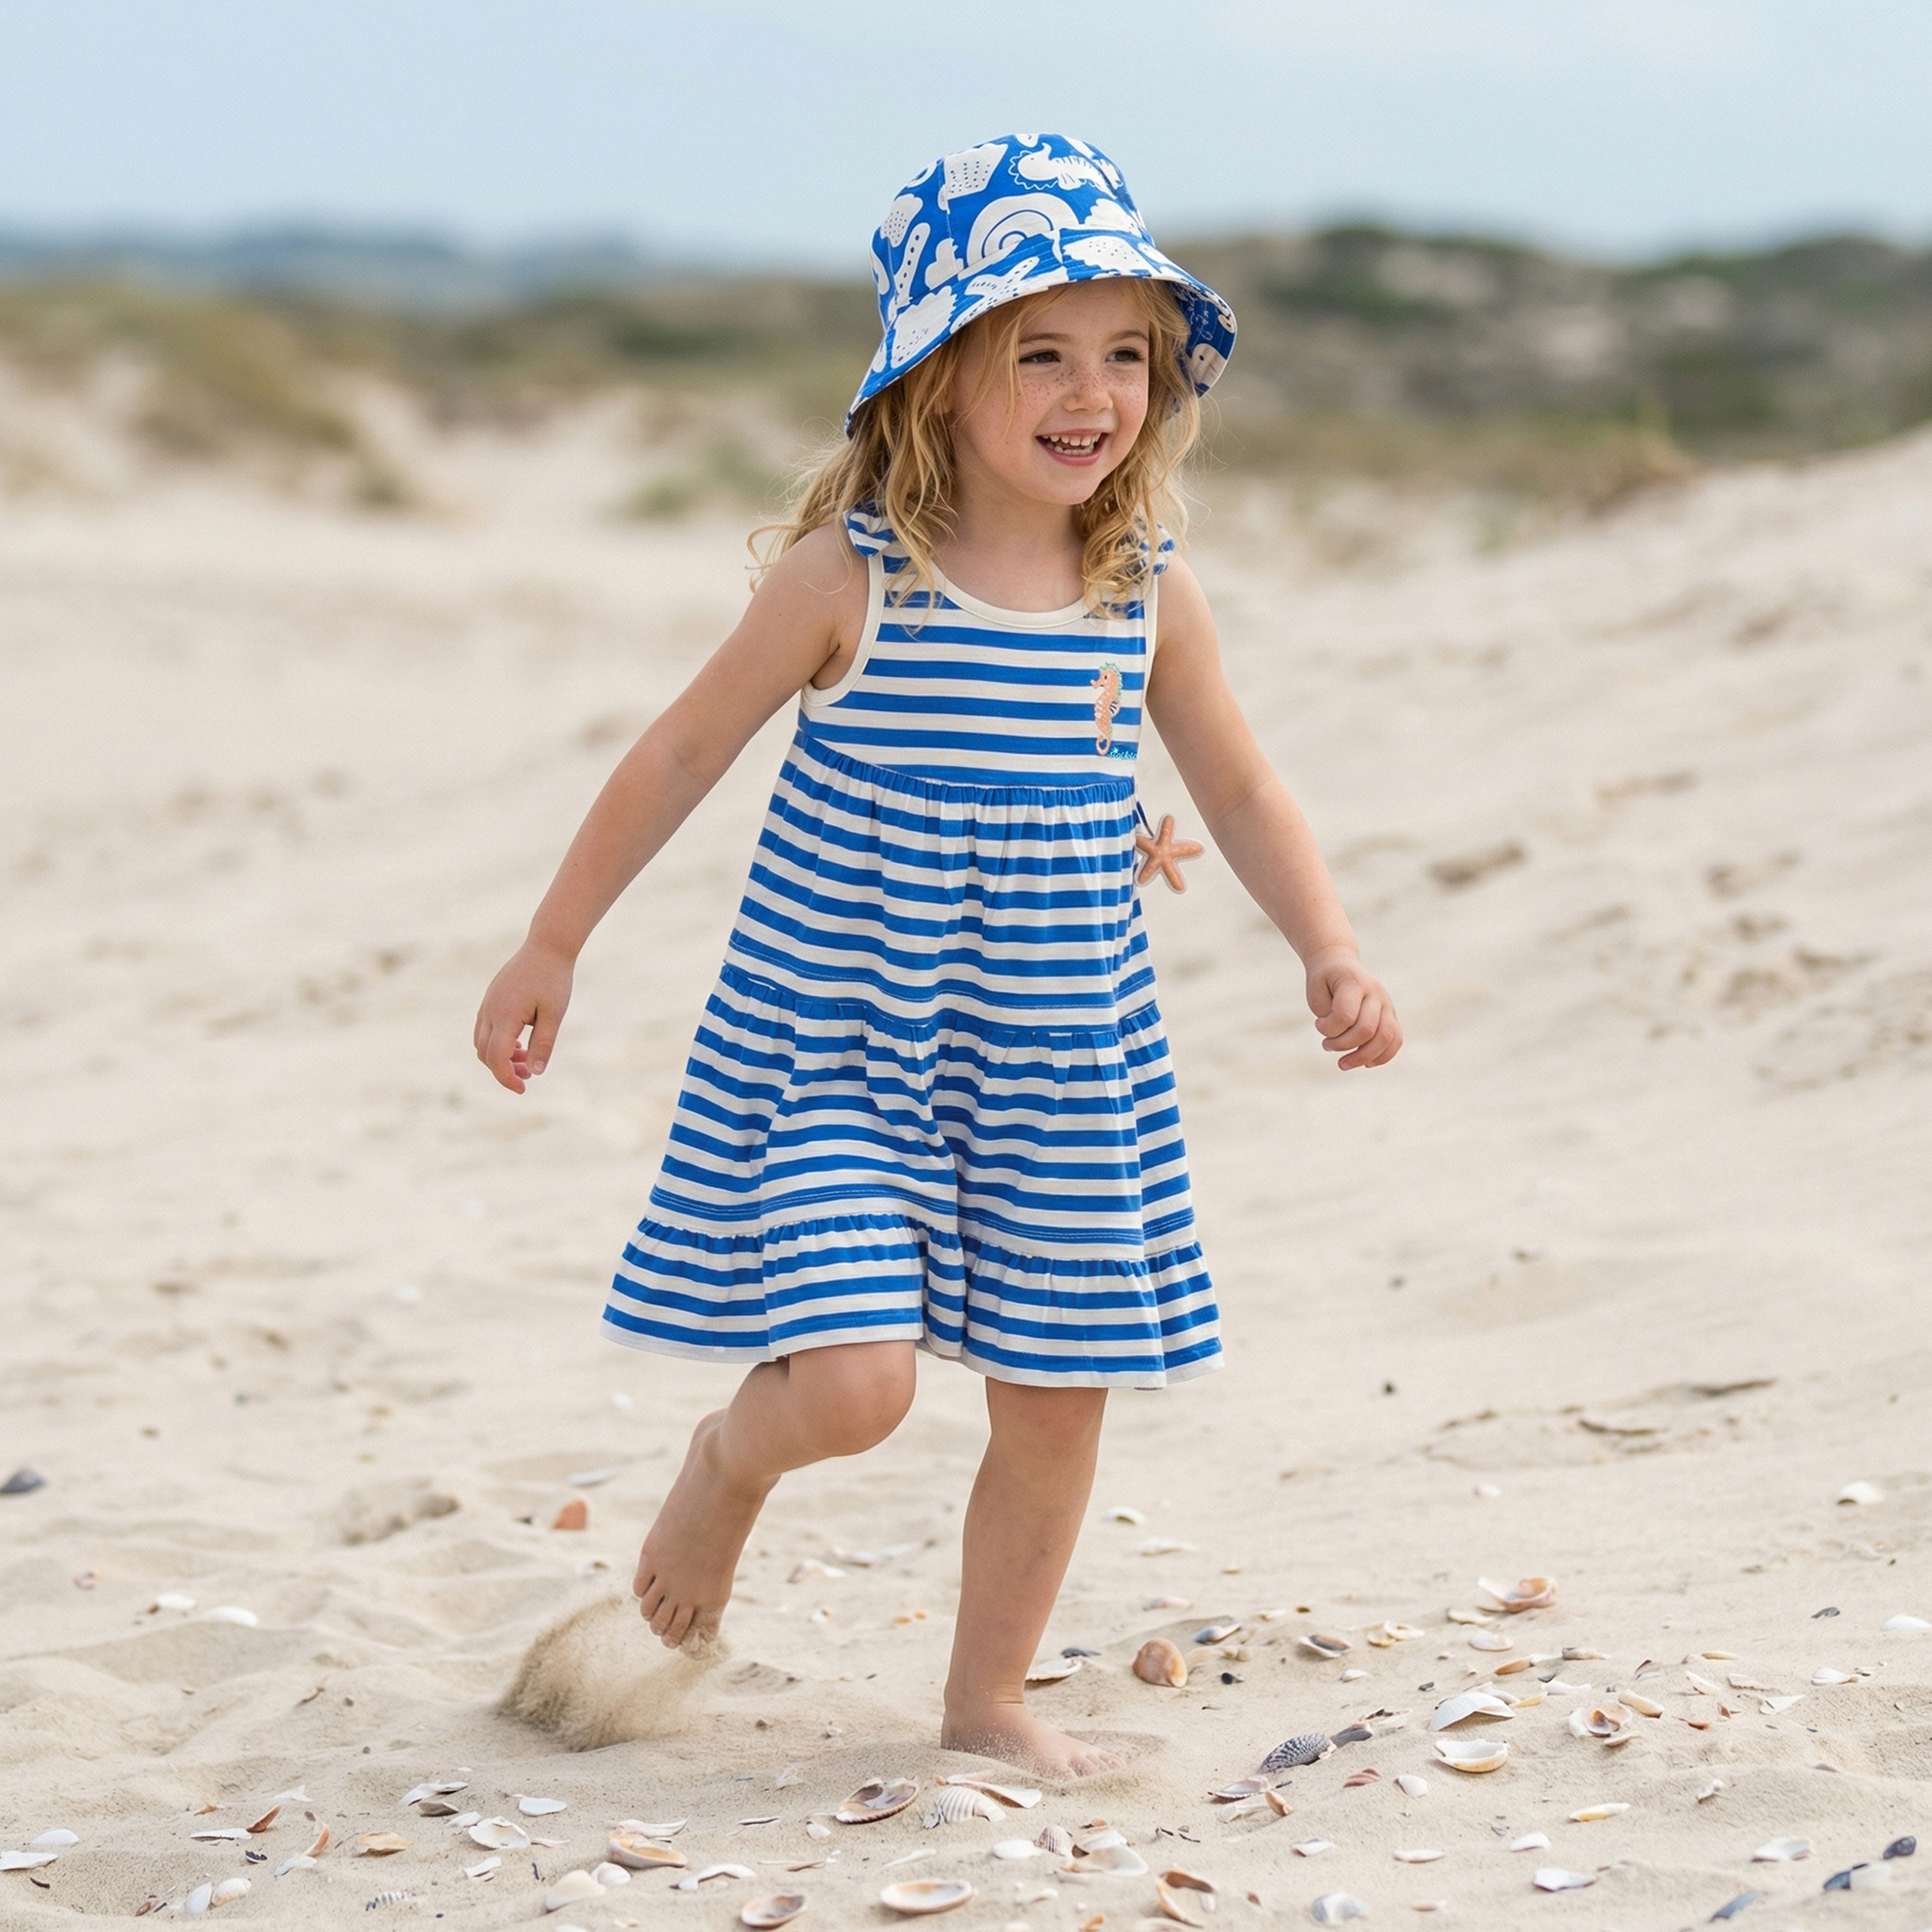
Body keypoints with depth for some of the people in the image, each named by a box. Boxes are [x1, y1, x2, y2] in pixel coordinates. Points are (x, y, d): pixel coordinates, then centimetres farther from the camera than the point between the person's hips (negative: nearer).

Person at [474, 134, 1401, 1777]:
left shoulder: (1152, 595, -1)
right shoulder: (849, 577, -12)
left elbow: (1239, 792, 10)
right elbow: (686, 751, -1)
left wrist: (1330, 951, -5)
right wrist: (553, 945, 3)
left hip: (1055, 1065, 4)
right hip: (834, 1043, -4)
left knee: (1056, 1395, 8)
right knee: (852, 1381, -16)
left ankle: (991, 1697, 30)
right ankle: (730, 1465, 21)